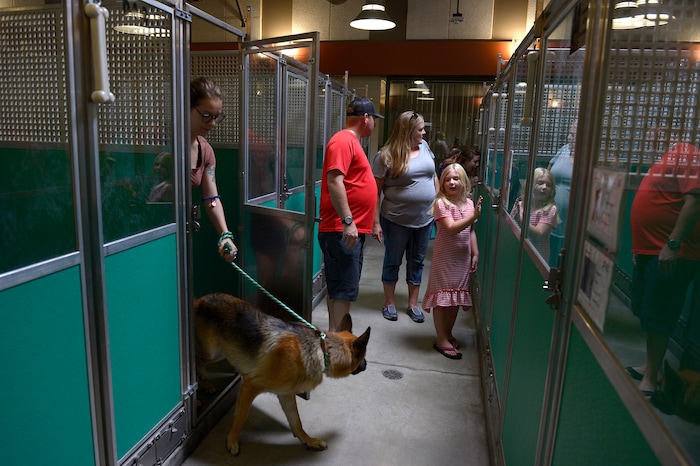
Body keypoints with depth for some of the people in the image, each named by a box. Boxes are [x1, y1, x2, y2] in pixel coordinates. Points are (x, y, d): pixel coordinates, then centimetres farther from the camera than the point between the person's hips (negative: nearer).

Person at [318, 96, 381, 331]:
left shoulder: (351, 141, 20)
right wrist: (347, 221, -26)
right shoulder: (343, 141, -12)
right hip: (343, 230, -10)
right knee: (345, 289, -8)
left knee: (339, 288, 15)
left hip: (352, 229, 10)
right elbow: (334, 181, -22)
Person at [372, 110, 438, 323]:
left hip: (424, 219, 5)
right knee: (393, 262, 10)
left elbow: (433, 176, 15)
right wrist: (376, 222, -15)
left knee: (417, 262, 14)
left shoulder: (424, 147, 4)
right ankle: (389, 303, 26)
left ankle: (413, 304, 28)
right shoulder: (386, 156, -13)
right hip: (396, 220, -5)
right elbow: (376, 190, -13)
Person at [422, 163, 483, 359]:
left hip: (463, 258, 6)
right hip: (445, 257, -6)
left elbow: (470, 231, 13)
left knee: (456, 297, 15)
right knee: (442, 298, 1)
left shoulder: (469, 203, 6)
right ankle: (442, 340, 10)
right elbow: (451, 228, -24)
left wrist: (475, 253, 9)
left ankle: (448, 333, 31)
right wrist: (473, 216, -31)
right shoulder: (441, 203, -13)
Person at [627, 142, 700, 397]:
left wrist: (673, 244, -28)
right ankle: (649, 367, 30)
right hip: (649, 250, 10)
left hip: (670, 255, -10)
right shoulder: (670, 153, 18)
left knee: (657, 318, -2)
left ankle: (650, 380, 8)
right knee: (646, 314, 17)